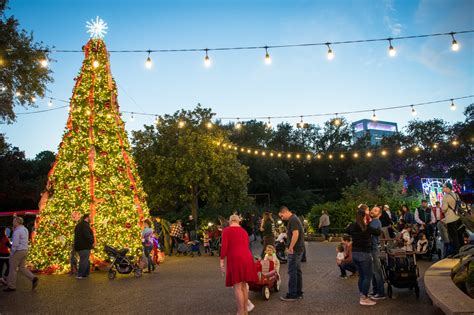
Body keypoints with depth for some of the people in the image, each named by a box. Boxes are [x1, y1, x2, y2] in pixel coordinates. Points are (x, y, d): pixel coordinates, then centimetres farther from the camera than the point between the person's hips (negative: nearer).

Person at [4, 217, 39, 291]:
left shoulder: (17, 231, -18)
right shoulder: (25, 229, 12)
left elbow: (15, 244, -20)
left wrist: (11, 253, -12)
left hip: (18, 251, -9)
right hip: (25, 250, 9)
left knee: (12, 269, 5)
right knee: (22, 268, 15)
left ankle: (11, 286, 13)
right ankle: (33, 278, 0)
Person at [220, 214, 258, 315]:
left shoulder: (226, 230, 4)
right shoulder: (244, 231, 20)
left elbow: (224, 247, -7)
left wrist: (222, 262, -4)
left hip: (235, 259, -6)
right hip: (247, 259, 6)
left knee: (237, 286, -2)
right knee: (243, 285, 15)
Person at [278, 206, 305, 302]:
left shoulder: (292, 220, -16)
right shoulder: (294, 218, 15)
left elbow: (295, 234, -25)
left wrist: (290, 248, -21)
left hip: (295, 250, -10)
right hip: (299, 249, 10)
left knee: (292, 272, -3)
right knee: (297, 271, 14)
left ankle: (292, 295, 3)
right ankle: (299, 293, 21)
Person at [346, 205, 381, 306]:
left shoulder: (353, 226, 3)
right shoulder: (367, 227, -16)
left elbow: (347, 230, 24)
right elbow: (378, 232, -4)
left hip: (355, 254, 7)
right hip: (364, 254, -7)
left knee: (361, 276, 17)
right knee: (368, 276, 4)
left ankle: (362, 296, 25)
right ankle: (364, 299, 6)